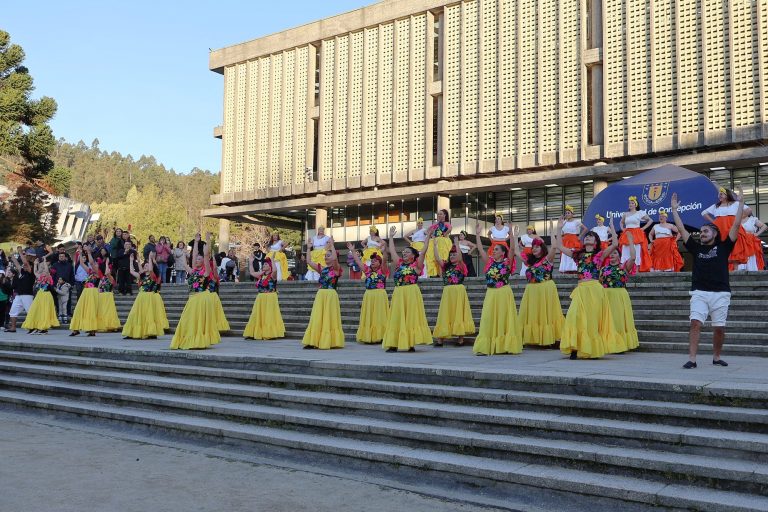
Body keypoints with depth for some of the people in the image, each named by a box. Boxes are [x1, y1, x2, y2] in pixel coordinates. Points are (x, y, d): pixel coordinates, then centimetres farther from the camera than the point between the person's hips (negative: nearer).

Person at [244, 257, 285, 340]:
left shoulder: (272, 275, -7)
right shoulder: (261, 275, 12)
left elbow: (275, 270, -28)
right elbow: (252, 273, 24)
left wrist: (272, 260, -23)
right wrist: (250, 262, 23)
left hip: (270, 299, -7)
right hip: (260, 298, 7)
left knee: (269, 317, -5)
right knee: (257, 316, 8)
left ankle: (269, 333, 0)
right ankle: (256, 333, 15)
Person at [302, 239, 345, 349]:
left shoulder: (336, 269, -2)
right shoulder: (322, 269, 14)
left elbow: (335, 259, -22)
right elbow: (308, 262, 14)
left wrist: (331, 245, -15)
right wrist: (308, 248, 11)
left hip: (331, 295, -6)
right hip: (320, 295, 6)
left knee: (329, 319, -2)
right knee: (317, 319, 4)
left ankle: (330, 341, 4)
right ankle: (314, 341, 6)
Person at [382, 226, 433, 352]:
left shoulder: (416, 265, 3)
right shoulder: (399, 264, 15)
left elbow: (423, 251, -3)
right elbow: (392, 251, 21)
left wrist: (428, 237, -3)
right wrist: (391, 237, 26)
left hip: (412, 293, -5)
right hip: (398, 293, 5)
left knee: (411, 318, -3)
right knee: (396, 319, 3)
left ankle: (411, 344, 0)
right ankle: (394, 344, 4)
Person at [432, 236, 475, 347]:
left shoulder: (461, 266, 1)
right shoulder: (446, 266, 13)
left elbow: (460, 257, -18)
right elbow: (437, 259, 1)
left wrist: (456, 244, -20)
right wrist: (435, 245, -3)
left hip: (459, 292, -4)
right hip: (447, 292, 4)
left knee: (459, 314, -1)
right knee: (445, 314, 4)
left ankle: (460, 338, 4)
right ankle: (440, 338, 4)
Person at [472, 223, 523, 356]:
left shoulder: (507, 262, -1)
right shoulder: (489, 262, 9)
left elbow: (512, 250, -14)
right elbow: (480, 249, 4)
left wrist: (512, 236, -23)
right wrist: (478, 234, -1)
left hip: (504, 294, -3)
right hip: (490, 294, 3)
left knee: (504, 320, 2)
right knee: (488, 320, -1)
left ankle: (506, 346, 8)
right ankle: (485, 347, -2)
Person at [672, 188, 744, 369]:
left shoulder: (723, 247, 8)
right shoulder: (696, 247, 13)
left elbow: (736, 225, 4)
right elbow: (681, 229, 15)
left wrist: (740, 203, 3)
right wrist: (674, 209, 15)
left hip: (721, 293, -1)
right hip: (699, 292, 1)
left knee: (719, 328, 3)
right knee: (695, 323, -13)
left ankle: (716, 358, 22)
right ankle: (692, 359, -14)